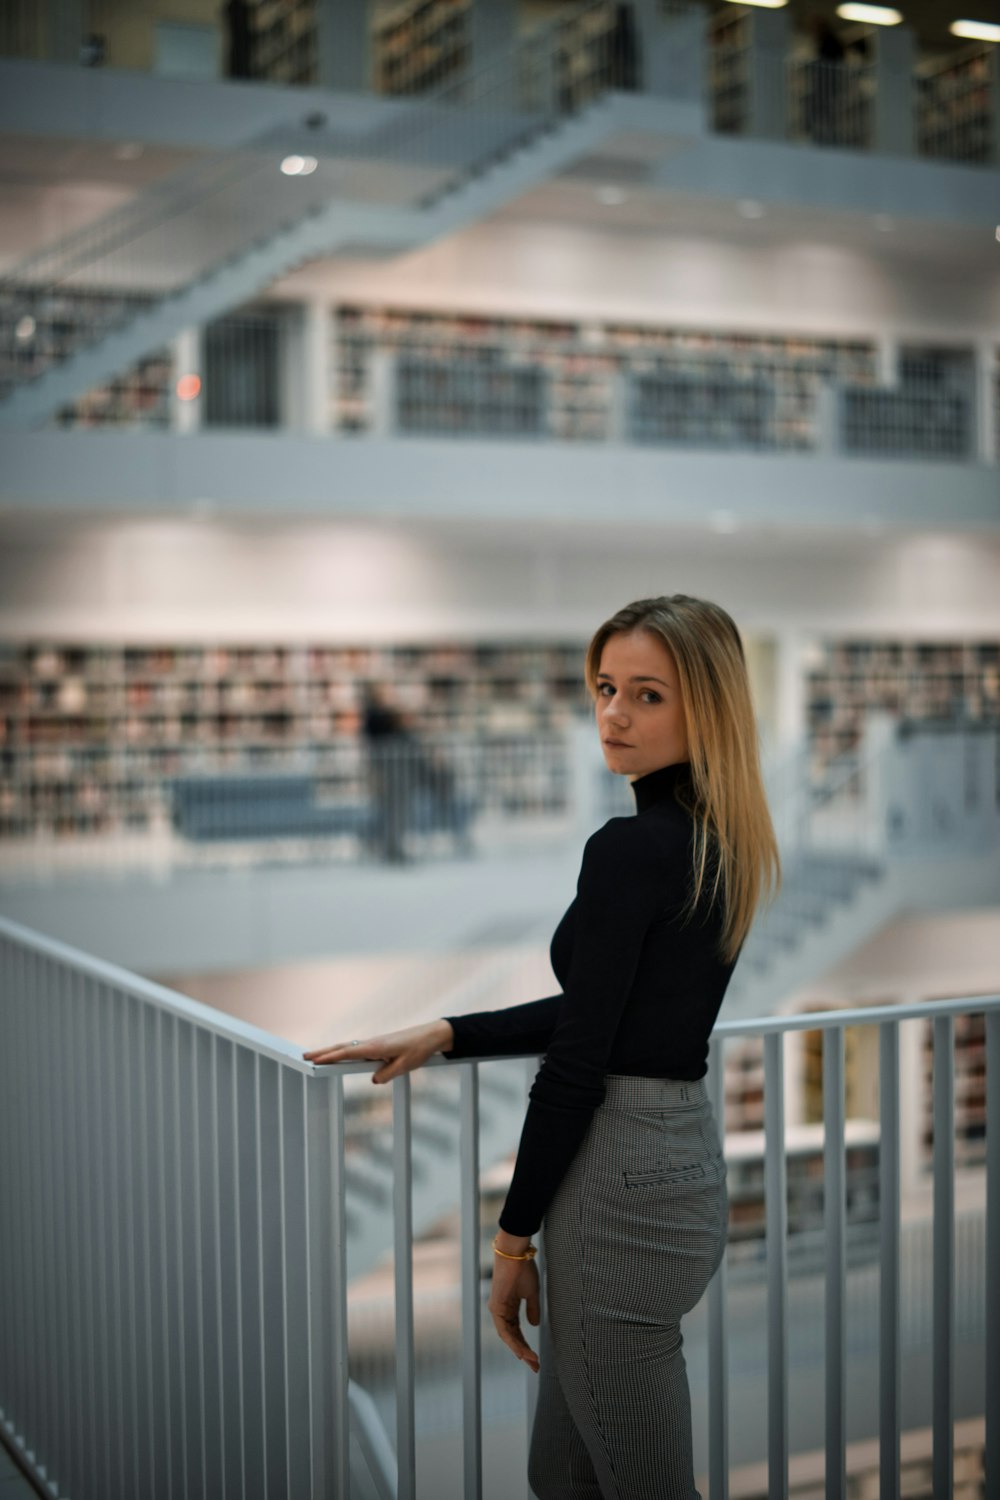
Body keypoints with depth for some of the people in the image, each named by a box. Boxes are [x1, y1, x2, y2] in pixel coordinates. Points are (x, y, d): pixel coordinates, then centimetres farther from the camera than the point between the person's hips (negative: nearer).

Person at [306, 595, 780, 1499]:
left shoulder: (630, 849, -20)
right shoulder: (719, 845, 8)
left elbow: (576, 1063, -18)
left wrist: (513, 1236, -9)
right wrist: (442, 1035, 14)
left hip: (622, 1184, -10)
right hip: (683, 1161, 10)